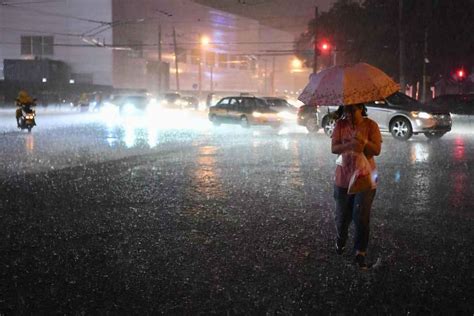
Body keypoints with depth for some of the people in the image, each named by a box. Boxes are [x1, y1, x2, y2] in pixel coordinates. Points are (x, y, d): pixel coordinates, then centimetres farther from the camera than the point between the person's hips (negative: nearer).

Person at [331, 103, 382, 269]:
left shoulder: (371, 125, -7)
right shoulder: (340, 124, -3)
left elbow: (377, 150, -12)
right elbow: (334, 148, -10)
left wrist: (362, 141, -29)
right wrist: (349, 145, -29)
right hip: (344, 176, 2)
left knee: (362, 217, -3)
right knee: (342, 215, 11)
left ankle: (360, 252, 10)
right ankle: (340, 240, 41)